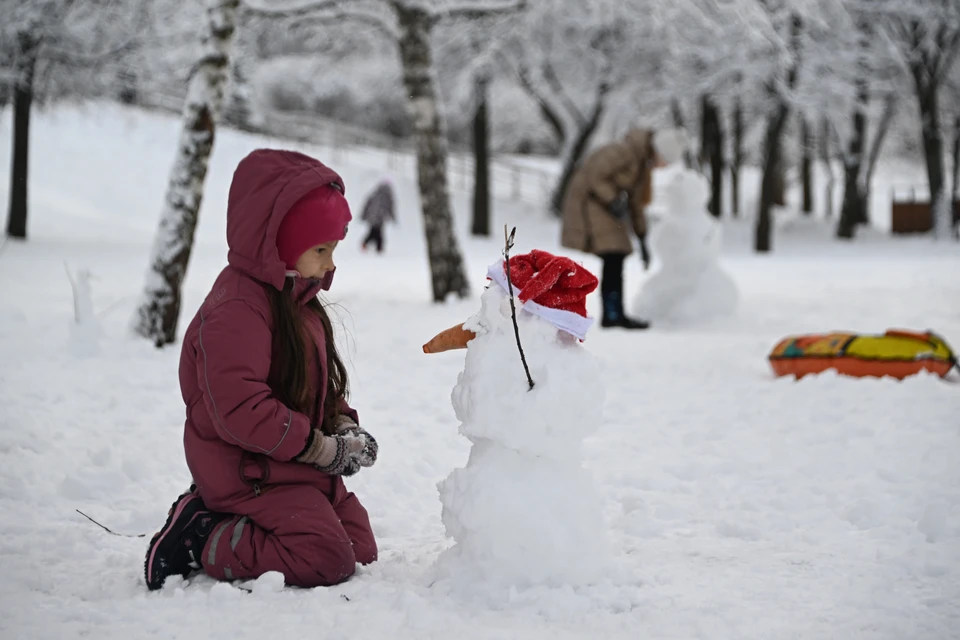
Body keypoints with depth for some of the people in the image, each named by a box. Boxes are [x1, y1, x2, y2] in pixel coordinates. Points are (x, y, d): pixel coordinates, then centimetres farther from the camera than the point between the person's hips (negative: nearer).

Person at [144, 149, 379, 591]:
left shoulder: (297, 302, 13)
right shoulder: (235, 312, -20)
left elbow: (321, 385, 22)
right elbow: (241, 412, -27)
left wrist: (344, 426, 0)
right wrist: (324, 448, -20)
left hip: (295, 468, 10)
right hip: (250, 473, -10)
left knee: (361, 549, 7)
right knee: (326, 558, -23)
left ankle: (219, 521, 11)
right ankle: (198, 542, -9)